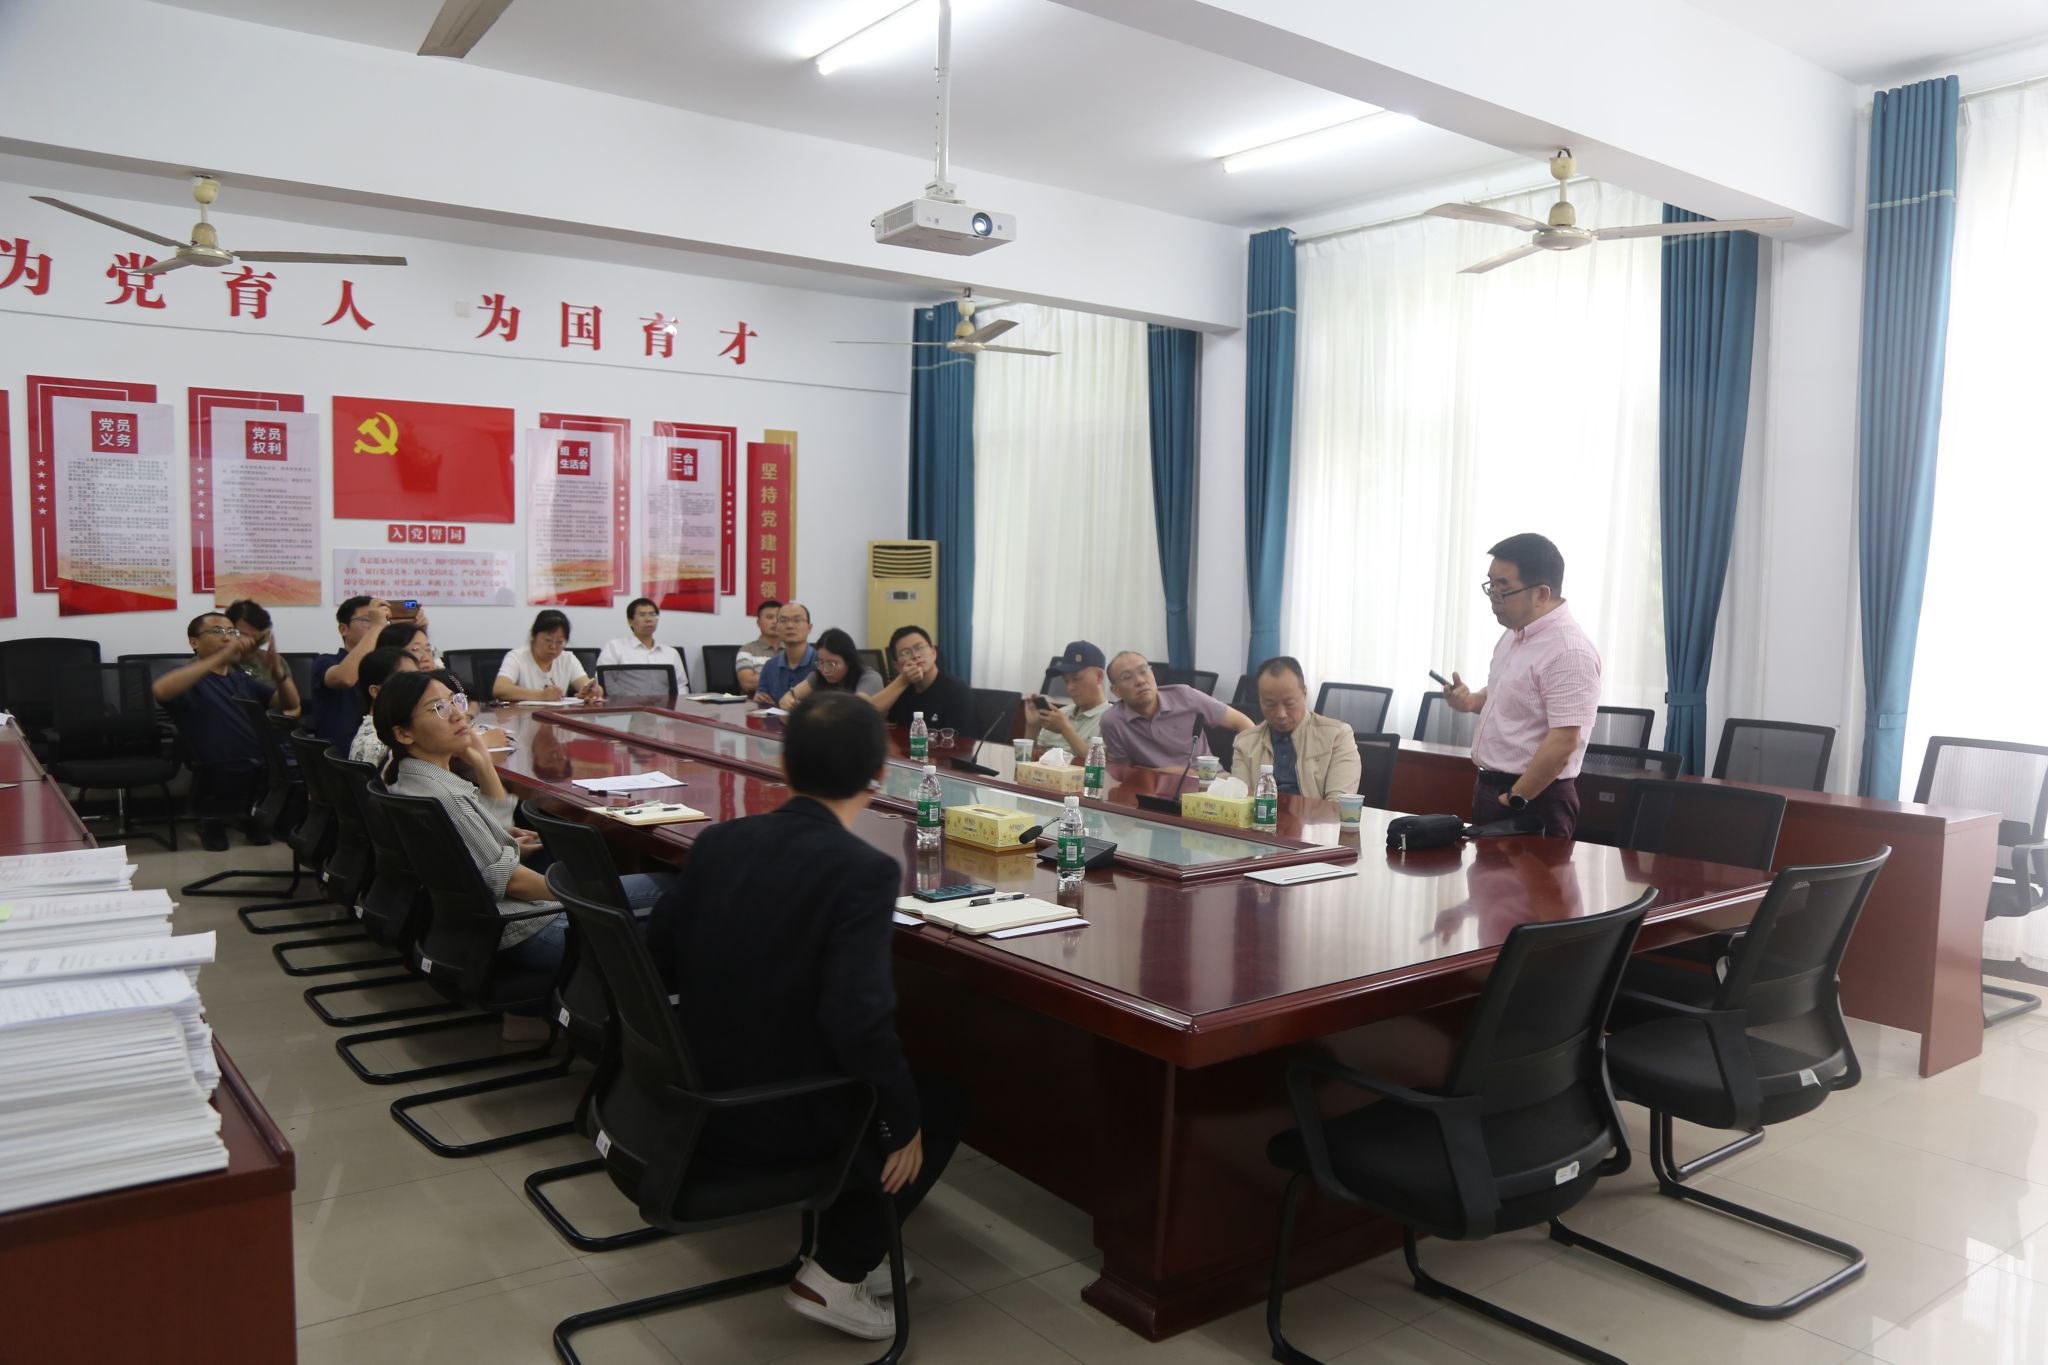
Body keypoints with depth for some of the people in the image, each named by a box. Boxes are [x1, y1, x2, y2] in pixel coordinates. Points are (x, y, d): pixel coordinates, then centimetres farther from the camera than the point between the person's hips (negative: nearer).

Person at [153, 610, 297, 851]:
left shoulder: (241, 678, 23)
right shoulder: (189, 677, 4)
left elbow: (291, 703, 15)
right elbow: (160, 690, -21)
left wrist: (276, 668, -6)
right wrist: (220, 658, -28)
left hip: (262, 777, 6)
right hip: (218, 785, -6)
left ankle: (252, 817, 15)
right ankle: (213, 821, 10)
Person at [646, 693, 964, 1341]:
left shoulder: (718, 841, -3)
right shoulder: (864, 870, -22)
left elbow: (659, 958, 6)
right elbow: (858, 1018, -28)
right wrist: (903, 1121, -12)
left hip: (695, 1095, 7)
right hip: (780, 1121, -7)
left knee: (899, 1083, 29)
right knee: (942, 1106, 19)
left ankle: (840, 1248, 33)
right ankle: (835, 1273, 16)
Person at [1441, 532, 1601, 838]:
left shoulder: (1568, 652, -22)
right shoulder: (1514, 633, 7)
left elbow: (1563, 743, -25)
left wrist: (1513, 800, -19)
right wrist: (1473, 701, 3)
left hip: (1534, 799, -9)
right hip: (1490, 786, 9)